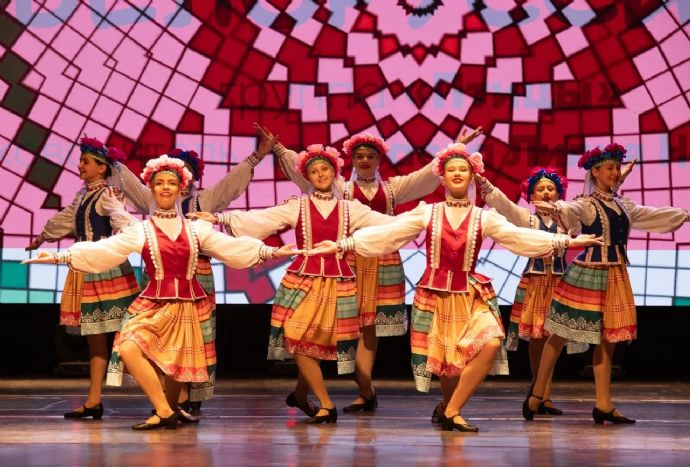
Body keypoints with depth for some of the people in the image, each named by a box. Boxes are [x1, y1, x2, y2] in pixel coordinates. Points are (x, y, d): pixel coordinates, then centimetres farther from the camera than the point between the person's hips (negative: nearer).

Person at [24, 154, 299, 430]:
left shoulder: (196, 229, 7)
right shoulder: (141, 231, 2)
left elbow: (232, 247, 2)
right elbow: (101, 250, -5)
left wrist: (271, 252, -9)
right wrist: (59, 256, -15)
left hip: (188, 306, 2)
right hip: (154, 305, -1)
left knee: (177, 366, 6)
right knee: (128, 348, -24)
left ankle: (170, 410, 33)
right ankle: (165, 412, -17)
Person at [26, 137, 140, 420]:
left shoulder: (107, 195, -9)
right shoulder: (83, 196, 16)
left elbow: (125, 224, -25)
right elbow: (65, 219, 32)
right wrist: (43, 237, 47)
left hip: (105, 267, -8)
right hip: (85, 269, 8)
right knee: (94, 337, 7)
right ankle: (93, 402, 8)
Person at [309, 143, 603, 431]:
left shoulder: (484, 218, 4)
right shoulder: (426, 213, 4)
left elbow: (520, 236, -6)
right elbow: (385, 233, -1)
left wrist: (566, 242, -17)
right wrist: (342, 245, -8)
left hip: (470, 295, 0)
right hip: (434, 294, 0)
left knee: (491, 344, -23)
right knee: (445, 361, 2)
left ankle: (451, 411, -12)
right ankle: (451, 410, 30)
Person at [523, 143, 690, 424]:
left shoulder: (624, 205, 14)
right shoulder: (586, 205, -9)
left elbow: (653, 215, 25)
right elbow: (569, 210, -30)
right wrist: (555, 209, -53)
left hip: (616, 276, 7)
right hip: (588, 274, -7)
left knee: (607, 339, 7)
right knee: (560, 335, -1)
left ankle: (603, 405, 10)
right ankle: (536, 395, 10)